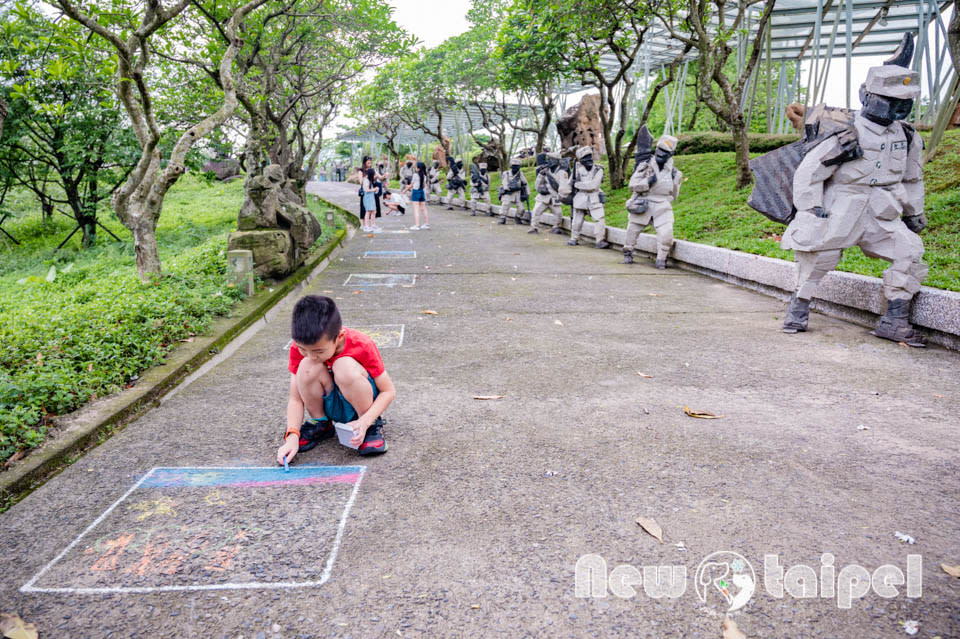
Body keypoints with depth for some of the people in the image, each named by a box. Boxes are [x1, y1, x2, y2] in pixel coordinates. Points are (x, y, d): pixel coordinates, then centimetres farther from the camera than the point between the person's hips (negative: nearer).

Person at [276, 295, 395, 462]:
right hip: (330, 406, 3)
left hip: (360, 405, -3)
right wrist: (292, 435, -29)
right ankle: (320, 423, -1)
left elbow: (389, 391, -18)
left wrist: (365, 422, -33)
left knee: (345, 366, -34)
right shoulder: (299, 349, -18)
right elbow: (295, 399, -13)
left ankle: (372, 426, -11)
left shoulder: (362, 346, -26)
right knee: (308, 366, -27)